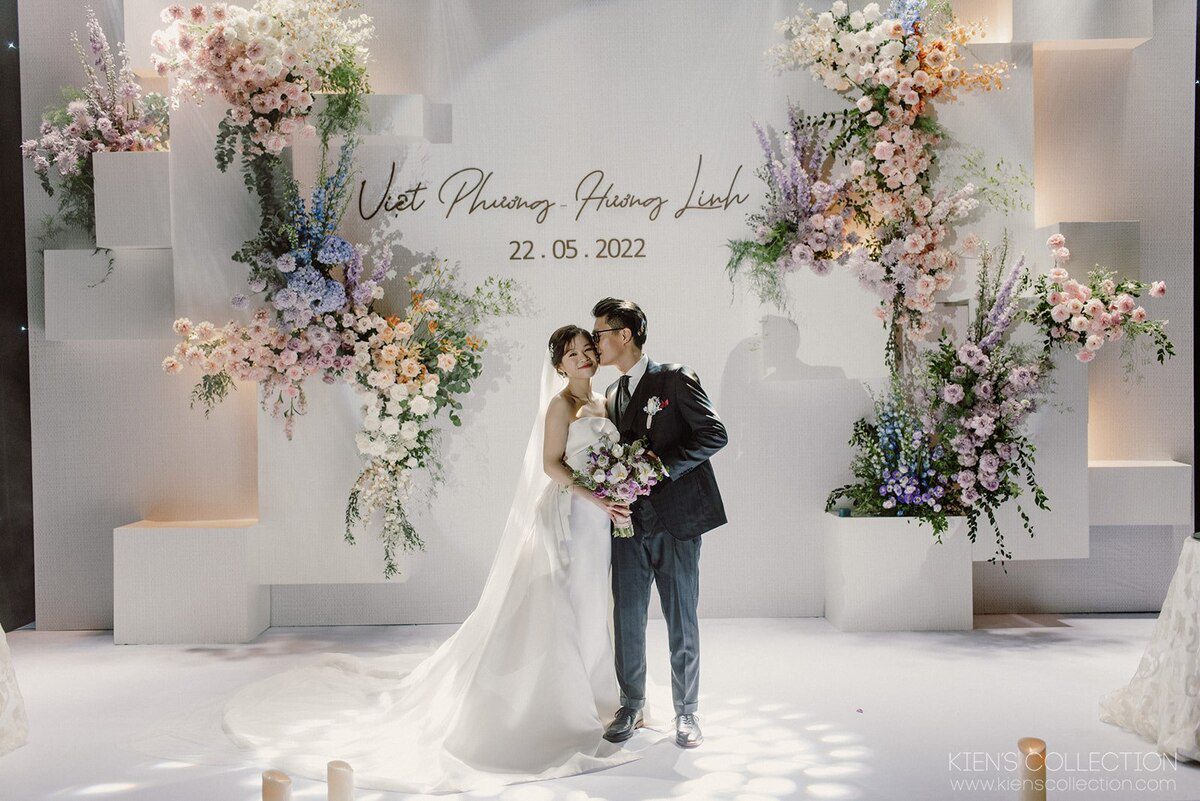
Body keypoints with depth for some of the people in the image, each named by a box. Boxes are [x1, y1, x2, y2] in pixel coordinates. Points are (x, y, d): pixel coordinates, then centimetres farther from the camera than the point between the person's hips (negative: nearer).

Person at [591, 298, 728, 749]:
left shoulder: (674, 378, -4)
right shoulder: (612, 396, 16)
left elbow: (714, 434, -11)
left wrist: (662, 466, -17)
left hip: (676, 521, -5)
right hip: (631, 522, 5)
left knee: (682, 623, 4)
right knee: (627, 620, 7)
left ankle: (686, 713, 19)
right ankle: (631, 707, 23)